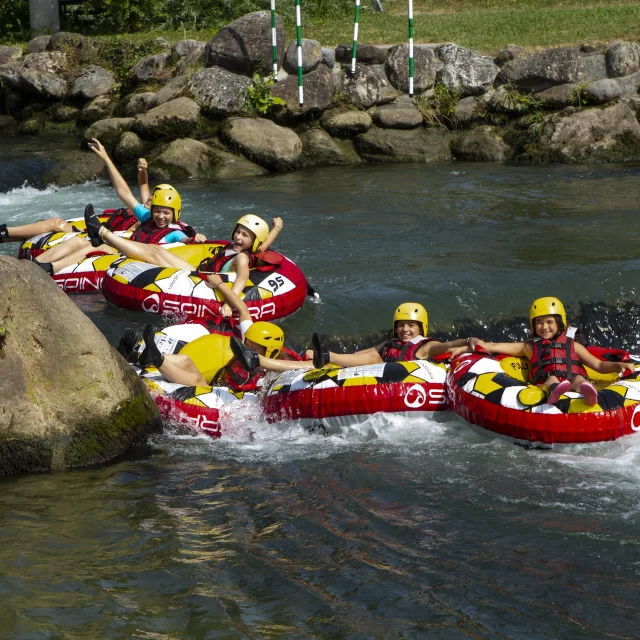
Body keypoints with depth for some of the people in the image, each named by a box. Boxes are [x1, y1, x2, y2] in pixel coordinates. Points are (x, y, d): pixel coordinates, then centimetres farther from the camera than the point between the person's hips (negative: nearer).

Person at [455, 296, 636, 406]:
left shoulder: (572, 345, 33)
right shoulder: (529, 347, 33)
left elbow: (599, 366, 25)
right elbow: (493, 347, 27)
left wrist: (619, 365, 7)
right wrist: (477, 343, 7)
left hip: (573, 385, 1)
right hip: (544, 387, -1)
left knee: (578, 379, -35)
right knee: (551, 379, -36)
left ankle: (586, 392, -74)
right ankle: (553, 392, -75)